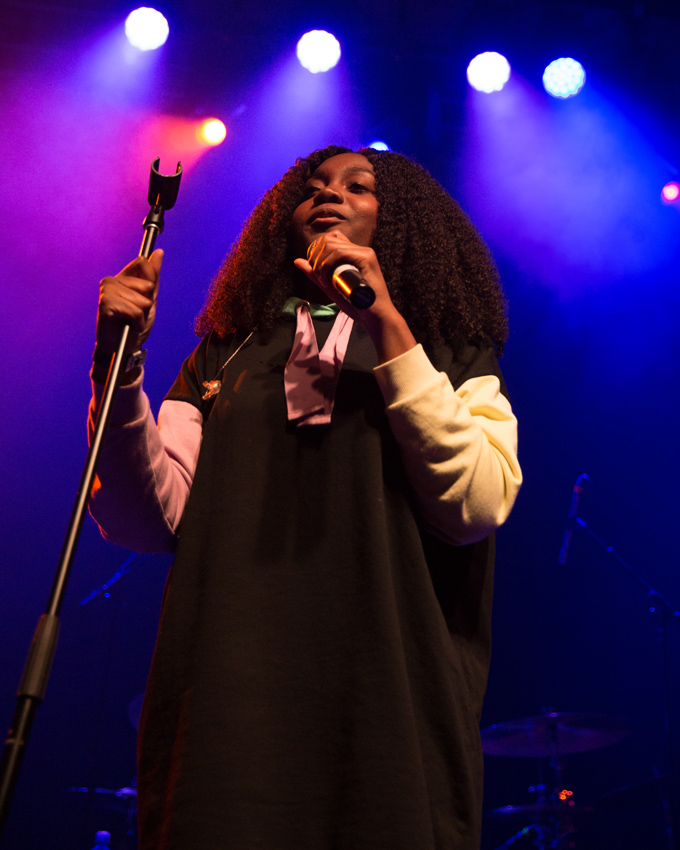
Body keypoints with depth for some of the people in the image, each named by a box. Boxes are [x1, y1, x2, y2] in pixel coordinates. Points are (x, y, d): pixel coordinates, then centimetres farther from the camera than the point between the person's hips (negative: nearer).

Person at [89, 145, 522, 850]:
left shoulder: (453, 355, 9)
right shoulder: (226, 355, 15)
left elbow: (478, 507, -9)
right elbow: (149, 522, 4)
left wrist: (387, 326, -13)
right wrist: (118, 366, -10)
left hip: (389, 704, -1)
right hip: (229, 705, 2)